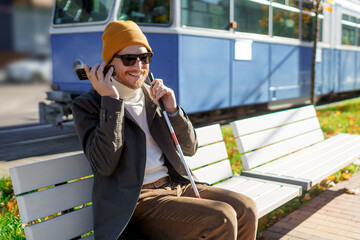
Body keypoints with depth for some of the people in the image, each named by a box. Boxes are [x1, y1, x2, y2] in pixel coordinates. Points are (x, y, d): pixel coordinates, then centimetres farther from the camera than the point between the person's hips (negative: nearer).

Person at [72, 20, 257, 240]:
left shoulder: (154, 95, 12)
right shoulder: (88, 104, -4)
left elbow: (190, 149, 12)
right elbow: (104, 165, -18)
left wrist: (172, 109, -5)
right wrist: (110, 101, -19)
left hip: (177, 185, 6)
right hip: (136, 200, -6)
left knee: (246, 209, -9)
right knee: (221, 220, -22)